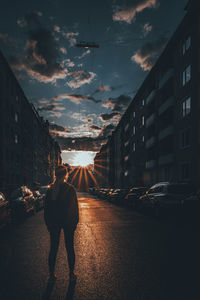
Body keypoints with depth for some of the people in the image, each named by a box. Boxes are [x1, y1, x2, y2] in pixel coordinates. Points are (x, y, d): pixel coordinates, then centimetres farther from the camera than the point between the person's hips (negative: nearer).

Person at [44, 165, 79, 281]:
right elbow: (75, 207, -8)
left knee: (53, 248, 13)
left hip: (53, 223, 2)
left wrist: (48, 223, 12)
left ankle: (52, 274, 22)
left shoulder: (50, 189, -3)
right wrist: (75, 221, 3)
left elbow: (46, 207, 3)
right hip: (68, 222, -2)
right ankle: (72, 274, 20)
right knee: (70, 247, 10)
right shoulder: (70, 188, -12)